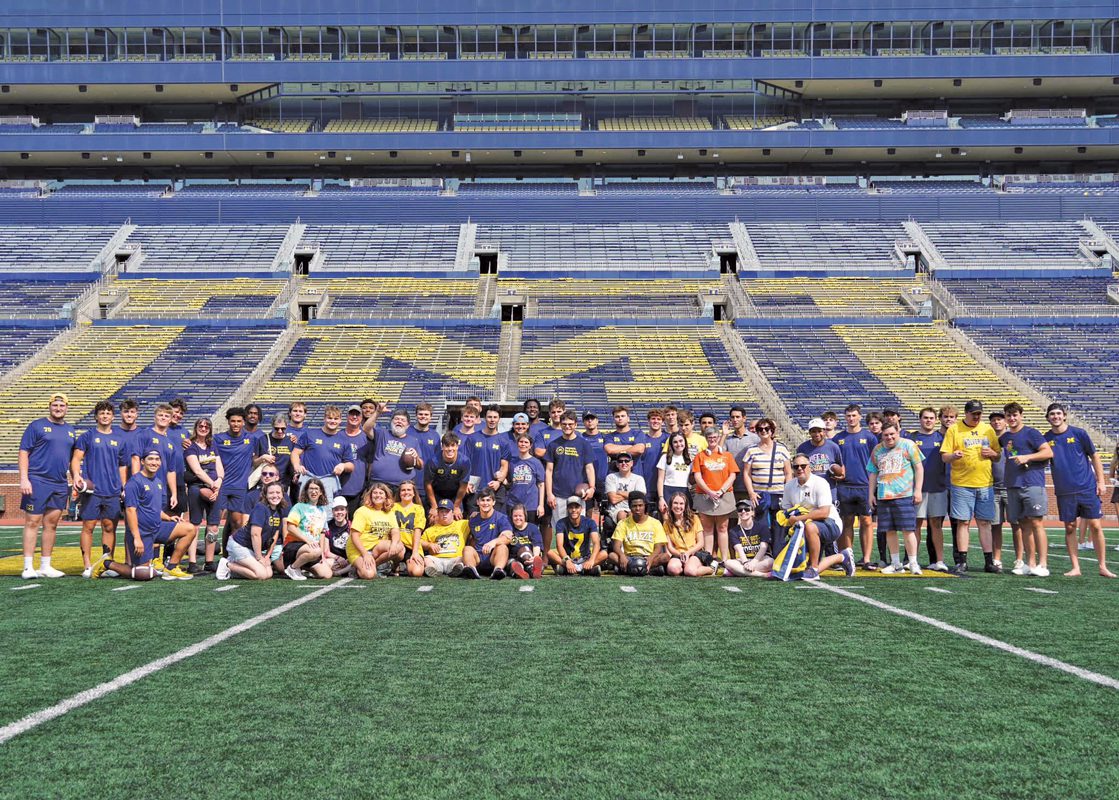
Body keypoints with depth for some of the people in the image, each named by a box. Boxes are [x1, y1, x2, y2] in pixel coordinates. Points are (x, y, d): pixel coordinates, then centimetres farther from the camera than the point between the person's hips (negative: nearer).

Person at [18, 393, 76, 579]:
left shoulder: (70, 431, 15)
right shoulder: (37, 426, -2)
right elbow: (24, 452, -5)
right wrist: (24, 479, -14)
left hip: (60, 485, 6)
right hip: (37, 481, -6)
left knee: (51, 524, 8)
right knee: (32, 523, -4)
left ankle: (45, 566, 14)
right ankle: (28, 567, -2)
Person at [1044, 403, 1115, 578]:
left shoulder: (1079, 433, 0)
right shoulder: (1046, 439, 4)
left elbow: (1094, 457, 5)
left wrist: (1101, 481, 0)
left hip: (1088, 489, -2)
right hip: (1064, 492, 2)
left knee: (1096, 527, -1)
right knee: (1069, 528, 4)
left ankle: (1103, 567, 8)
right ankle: (1075, 568, 11)